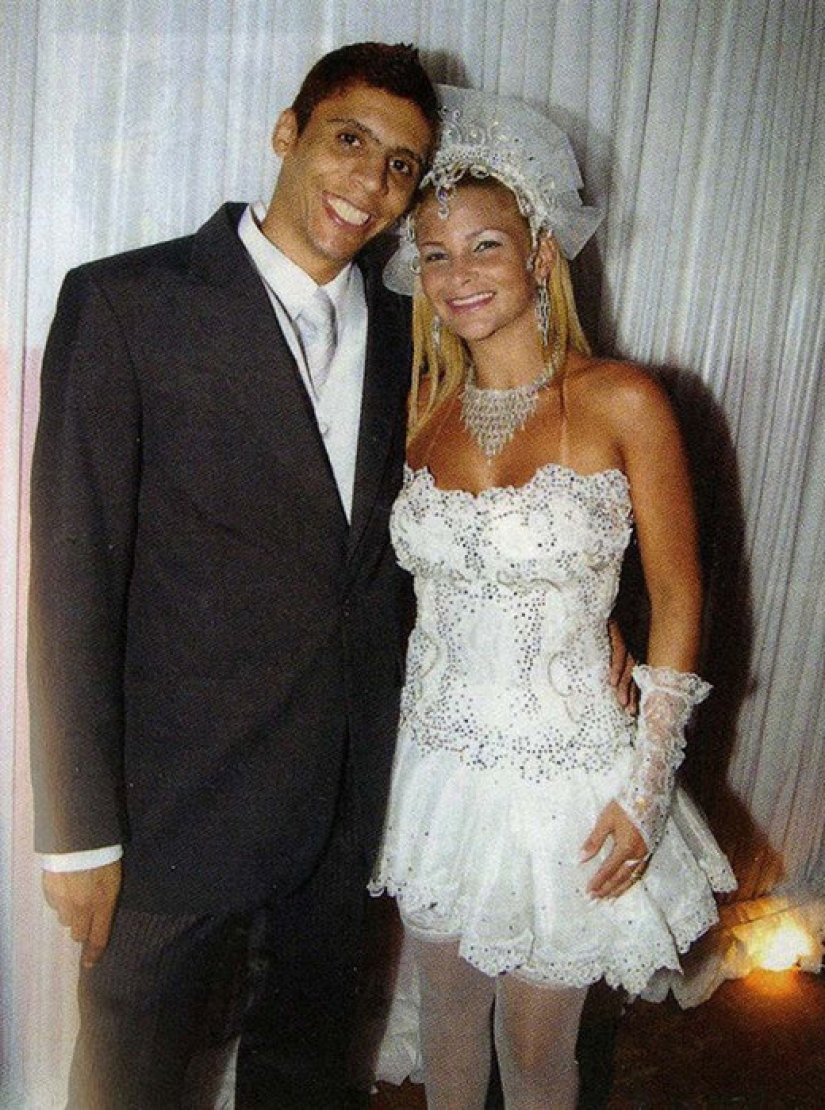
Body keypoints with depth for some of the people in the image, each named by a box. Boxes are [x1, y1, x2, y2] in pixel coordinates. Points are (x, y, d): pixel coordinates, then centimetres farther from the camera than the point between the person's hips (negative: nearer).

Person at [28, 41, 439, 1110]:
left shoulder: (399, 330, 4)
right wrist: (79, 828, -14)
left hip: (350, 787, 5)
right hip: (182, 796, -4)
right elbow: (72, 579, -15)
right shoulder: (125, 303, -13)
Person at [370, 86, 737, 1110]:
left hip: (563, 775, -4)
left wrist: (647, 792, -10)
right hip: (434, 763, 4)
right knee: (446, 1011, 24)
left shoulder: (621, 402, -13)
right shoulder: (422, 404, 1)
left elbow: (676, 602, -9)